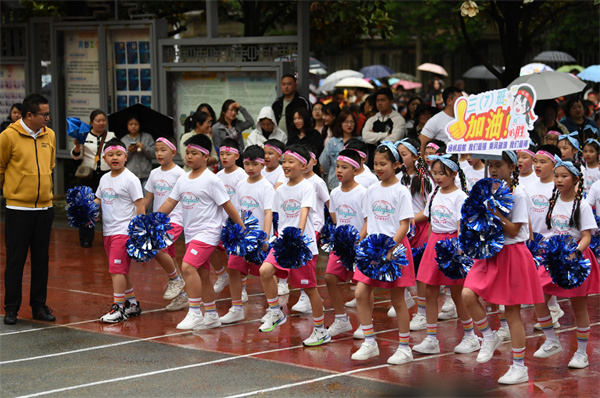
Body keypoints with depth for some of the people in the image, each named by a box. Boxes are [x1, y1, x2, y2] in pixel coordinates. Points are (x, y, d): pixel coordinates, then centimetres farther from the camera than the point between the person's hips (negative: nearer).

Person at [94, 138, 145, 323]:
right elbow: (99, 199, 23)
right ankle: (132, 303, 26)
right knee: (121, 270, 15)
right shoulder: (104, 179, 12)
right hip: (108, 231, 8)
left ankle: (118, 308, -9)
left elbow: (140, 205, -10)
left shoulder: (130, 179, -9)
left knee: (117, 269, -12)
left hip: (124, 230, -8)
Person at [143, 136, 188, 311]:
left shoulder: (178, 173, -7)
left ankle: (176, 279, -4)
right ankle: (181, 297, 18)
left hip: (174, 220, -7)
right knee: (169, 257, 9)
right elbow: (147, 199, 16)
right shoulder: (154, 173, 11)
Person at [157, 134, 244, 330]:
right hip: (191, 233, 8)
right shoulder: (183, 180, 10)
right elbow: (171, 202, 14)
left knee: (188, 266, -22)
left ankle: (195, 313, -17)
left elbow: (227, 206, -9)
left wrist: (242, 229, -8)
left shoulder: (211, 180, -10)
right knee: (202, 275, 12)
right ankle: (211, 316, 22)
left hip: (207, 232, -8)